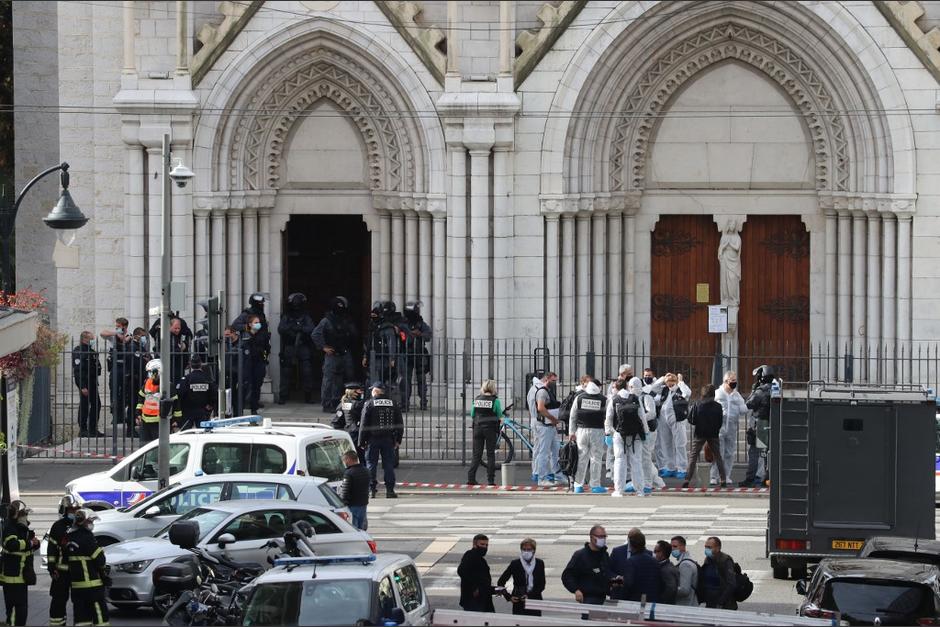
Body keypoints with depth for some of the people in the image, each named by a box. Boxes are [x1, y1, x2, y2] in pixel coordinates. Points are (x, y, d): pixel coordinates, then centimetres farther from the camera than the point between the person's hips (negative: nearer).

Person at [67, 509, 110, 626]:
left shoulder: (71, 537, 9)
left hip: (76, 582, 8)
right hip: (91, 582, -8)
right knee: (99, 610, -5)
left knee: (81, 612, 9)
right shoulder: (87, 537, -16)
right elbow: (99, 559, -16)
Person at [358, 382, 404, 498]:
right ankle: (390, 490, 2)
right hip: (388, 440, 3)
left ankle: (371, 490, 0)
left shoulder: (369, 404, -5)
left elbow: (364, 425, -7)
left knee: (371, 464, 4)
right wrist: (398, 440, 13)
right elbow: (400, 424, 8)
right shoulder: (393, 404, 6)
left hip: (373, 440, -3)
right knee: (389, 465, 5)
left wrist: (362, 442, -3)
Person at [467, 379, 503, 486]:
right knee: (491, 454, 3)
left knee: (477, 454, 6)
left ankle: (470, 477, -3)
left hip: (478, 428, 3)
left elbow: (472, 415, 9)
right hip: (490, 428, -3)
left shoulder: (477, 399, 3)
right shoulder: (495, 400, -6)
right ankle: (491, 480, 1)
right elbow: (500, 416, -1)